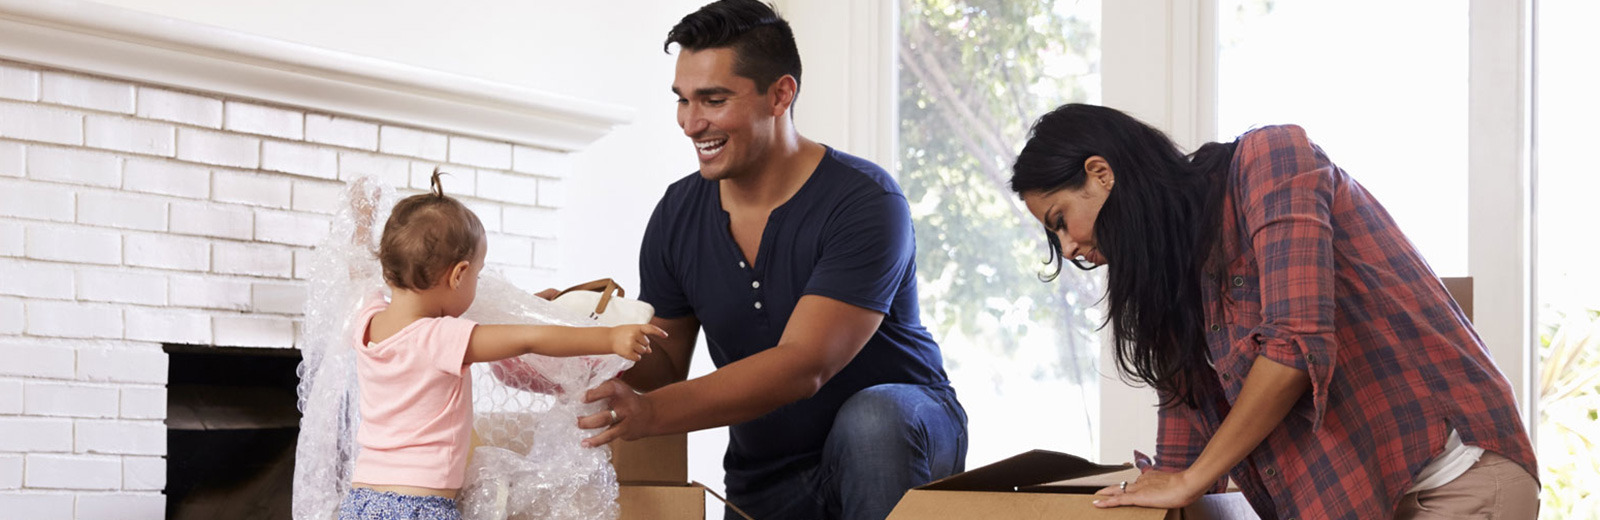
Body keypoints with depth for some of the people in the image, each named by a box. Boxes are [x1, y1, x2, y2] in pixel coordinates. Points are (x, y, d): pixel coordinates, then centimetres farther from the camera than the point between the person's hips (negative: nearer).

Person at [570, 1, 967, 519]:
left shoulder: (865, 202, -20)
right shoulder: (676, 214, -1)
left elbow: (804, 366, -30)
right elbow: (665, 364, 5)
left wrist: (651, 413, -42)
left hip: (898, 436, -5)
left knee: (870, 419, -37)